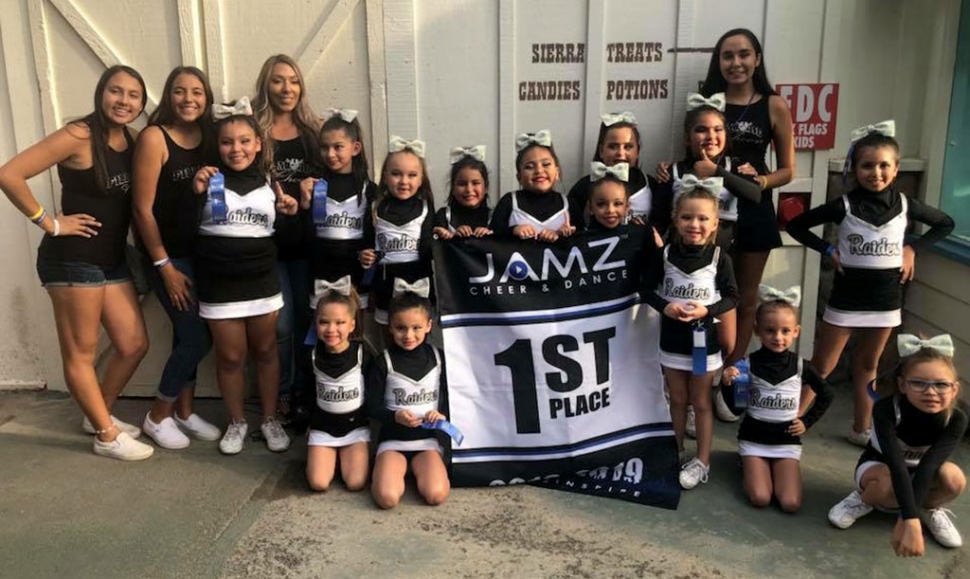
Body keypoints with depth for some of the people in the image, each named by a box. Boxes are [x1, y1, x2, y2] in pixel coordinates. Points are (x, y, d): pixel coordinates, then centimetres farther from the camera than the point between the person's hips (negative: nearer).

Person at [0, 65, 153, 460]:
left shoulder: (131, 139, 6)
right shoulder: (78, 136, -15)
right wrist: (50, 223, -15)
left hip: (112, 259, 8)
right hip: (73, 259, -8)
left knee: (134, 344, 13)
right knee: (81, 353, 5)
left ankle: (98, 415, 34)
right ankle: (107, 436, 17)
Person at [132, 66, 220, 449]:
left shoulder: (208, 136, 3)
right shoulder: (154, 137, -14)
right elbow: (142, 208, -14)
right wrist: (164, 266, -13)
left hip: (202, 252, 5)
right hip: (169, 254, -5)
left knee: (187, 335, 15)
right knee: (198, 338, -5)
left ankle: (184, 412, 31)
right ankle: (158, 416, 16)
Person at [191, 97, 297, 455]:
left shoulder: (270, 180, 4)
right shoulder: (208, 179, -3)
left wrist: (290, 213, -7)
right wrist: (194, 193, -21)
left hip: (262, 281, 2)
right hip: (219, 285, -2)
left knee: (265, 351, 12)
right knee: (230, 357, 7)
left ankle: (270, 420, 27)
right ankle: (236, 422, 25)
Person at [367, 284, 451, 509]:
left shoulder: (438, 357, 1)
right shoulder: (384, 362, -5)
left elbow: (450, 396, 9)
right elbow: (373, 406, -2)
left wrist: (442, 413, -12)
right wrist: (395, 417, -21)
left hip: (429, 439, 1)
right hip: (393, 440, -1)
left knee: (436, 495, -24)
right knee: (387, 497, -25)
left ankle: (417, 469, 9)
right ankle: (396, 468, 9)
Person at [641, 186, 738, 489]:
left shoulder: (720, 258, -11)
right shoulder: (665, 255, -7)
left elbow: (732, 296, -5)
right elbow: (647, 289, 0)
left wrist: (707, 310, -21)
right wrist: (665, 306, -18)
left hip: (703, 341, -2)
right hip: (672, 340, 2)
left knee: (701, 403, 10)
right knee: (677, 400, 18)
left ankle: (702, 461, 20)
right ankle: (676, 452, 34)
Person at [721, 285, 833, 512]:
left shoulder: (800, 366, -7)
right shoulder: (749, 364, -10)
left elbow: (826, 394, 12)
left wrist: (807, 421, 5)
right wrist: (727, 384, -24)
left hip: (787, 440, 1)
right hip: (753, 438, -1)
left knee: (790, 503, -14)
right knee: (760, 498, -16)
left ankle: (775, 468, 17)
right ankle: (749, 464, 16)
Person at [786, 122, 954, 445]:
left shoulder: (905, 205, -3)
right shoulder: (844, 206, -11)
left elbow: (945, 224, 12)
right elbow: (796, 225, -3)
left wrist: (913, 248, 1)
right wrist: (828, 251, -9)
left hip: (886, 297, 3)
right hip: (846, 297, -3)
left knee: (867, 365, 16)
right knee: (821, 367, 1)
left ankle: (861, 429, 27)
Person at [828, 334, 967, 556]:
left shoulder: (956, 420, -27)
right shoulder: (886, 410, -34)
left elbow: (928, 466, -37)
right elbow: (897, 465, -44)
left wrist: (906, 520, -45)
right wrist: (911, 521, -54)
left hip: (920, 471, 3)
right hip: (878, 466, -3)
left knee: (953, 478, -31)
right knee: (889, 485, -38)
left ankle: (930, 508, 3)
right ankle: (864, 498, -2)